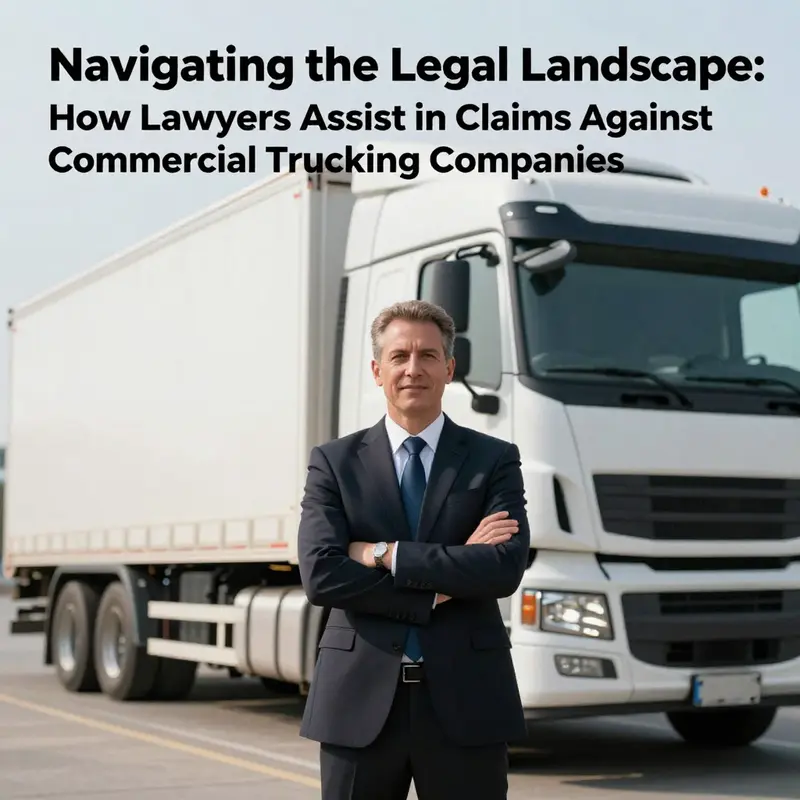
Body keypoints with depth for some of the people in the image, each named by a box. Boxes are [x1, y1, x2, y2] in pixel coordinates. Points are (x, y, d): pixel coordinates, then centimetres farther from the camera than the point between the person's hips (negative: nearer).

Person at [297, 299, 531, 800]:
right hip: (361, 701, 1)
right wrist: (438, 589, -12)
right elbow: (320, 575, -8)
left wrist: (385, 554, -13)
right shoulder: (335, 463, 5)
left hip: (466, 701, 0)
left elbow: (506, 567, -12)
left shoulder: (495, 460, 4)